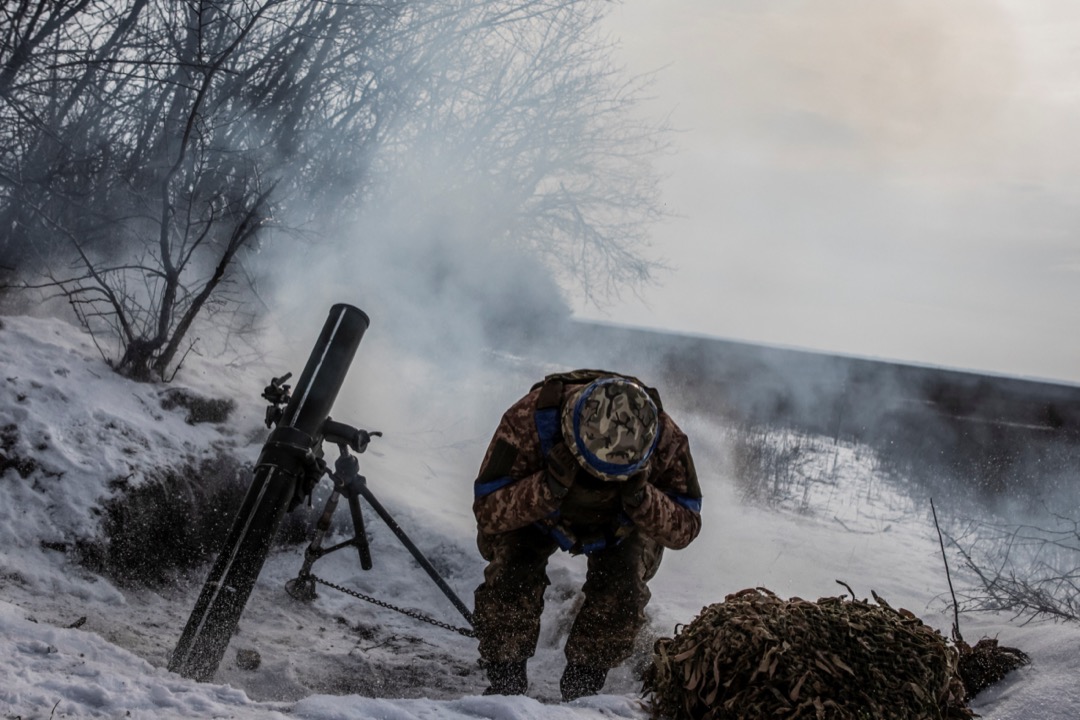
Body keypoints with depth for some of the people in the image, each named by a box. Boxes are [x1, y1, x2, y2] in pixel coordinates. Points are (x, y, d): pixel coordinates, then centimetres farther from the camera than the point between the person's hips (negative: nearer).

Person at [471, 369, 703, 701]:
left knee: (621, 587, -21)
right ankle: (505, 683, -5)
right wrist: (549, 487, -52)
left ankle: (583, 685, 1)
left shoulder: (665, 439, -36)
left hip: (621, 522, 1)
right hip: (534, 514, -1)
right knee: (511, 577, -24)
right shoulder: (529, 419, -41)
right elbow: (487, 512, -35)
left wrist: (641, 499, -47)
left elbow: (685, 529, -27)